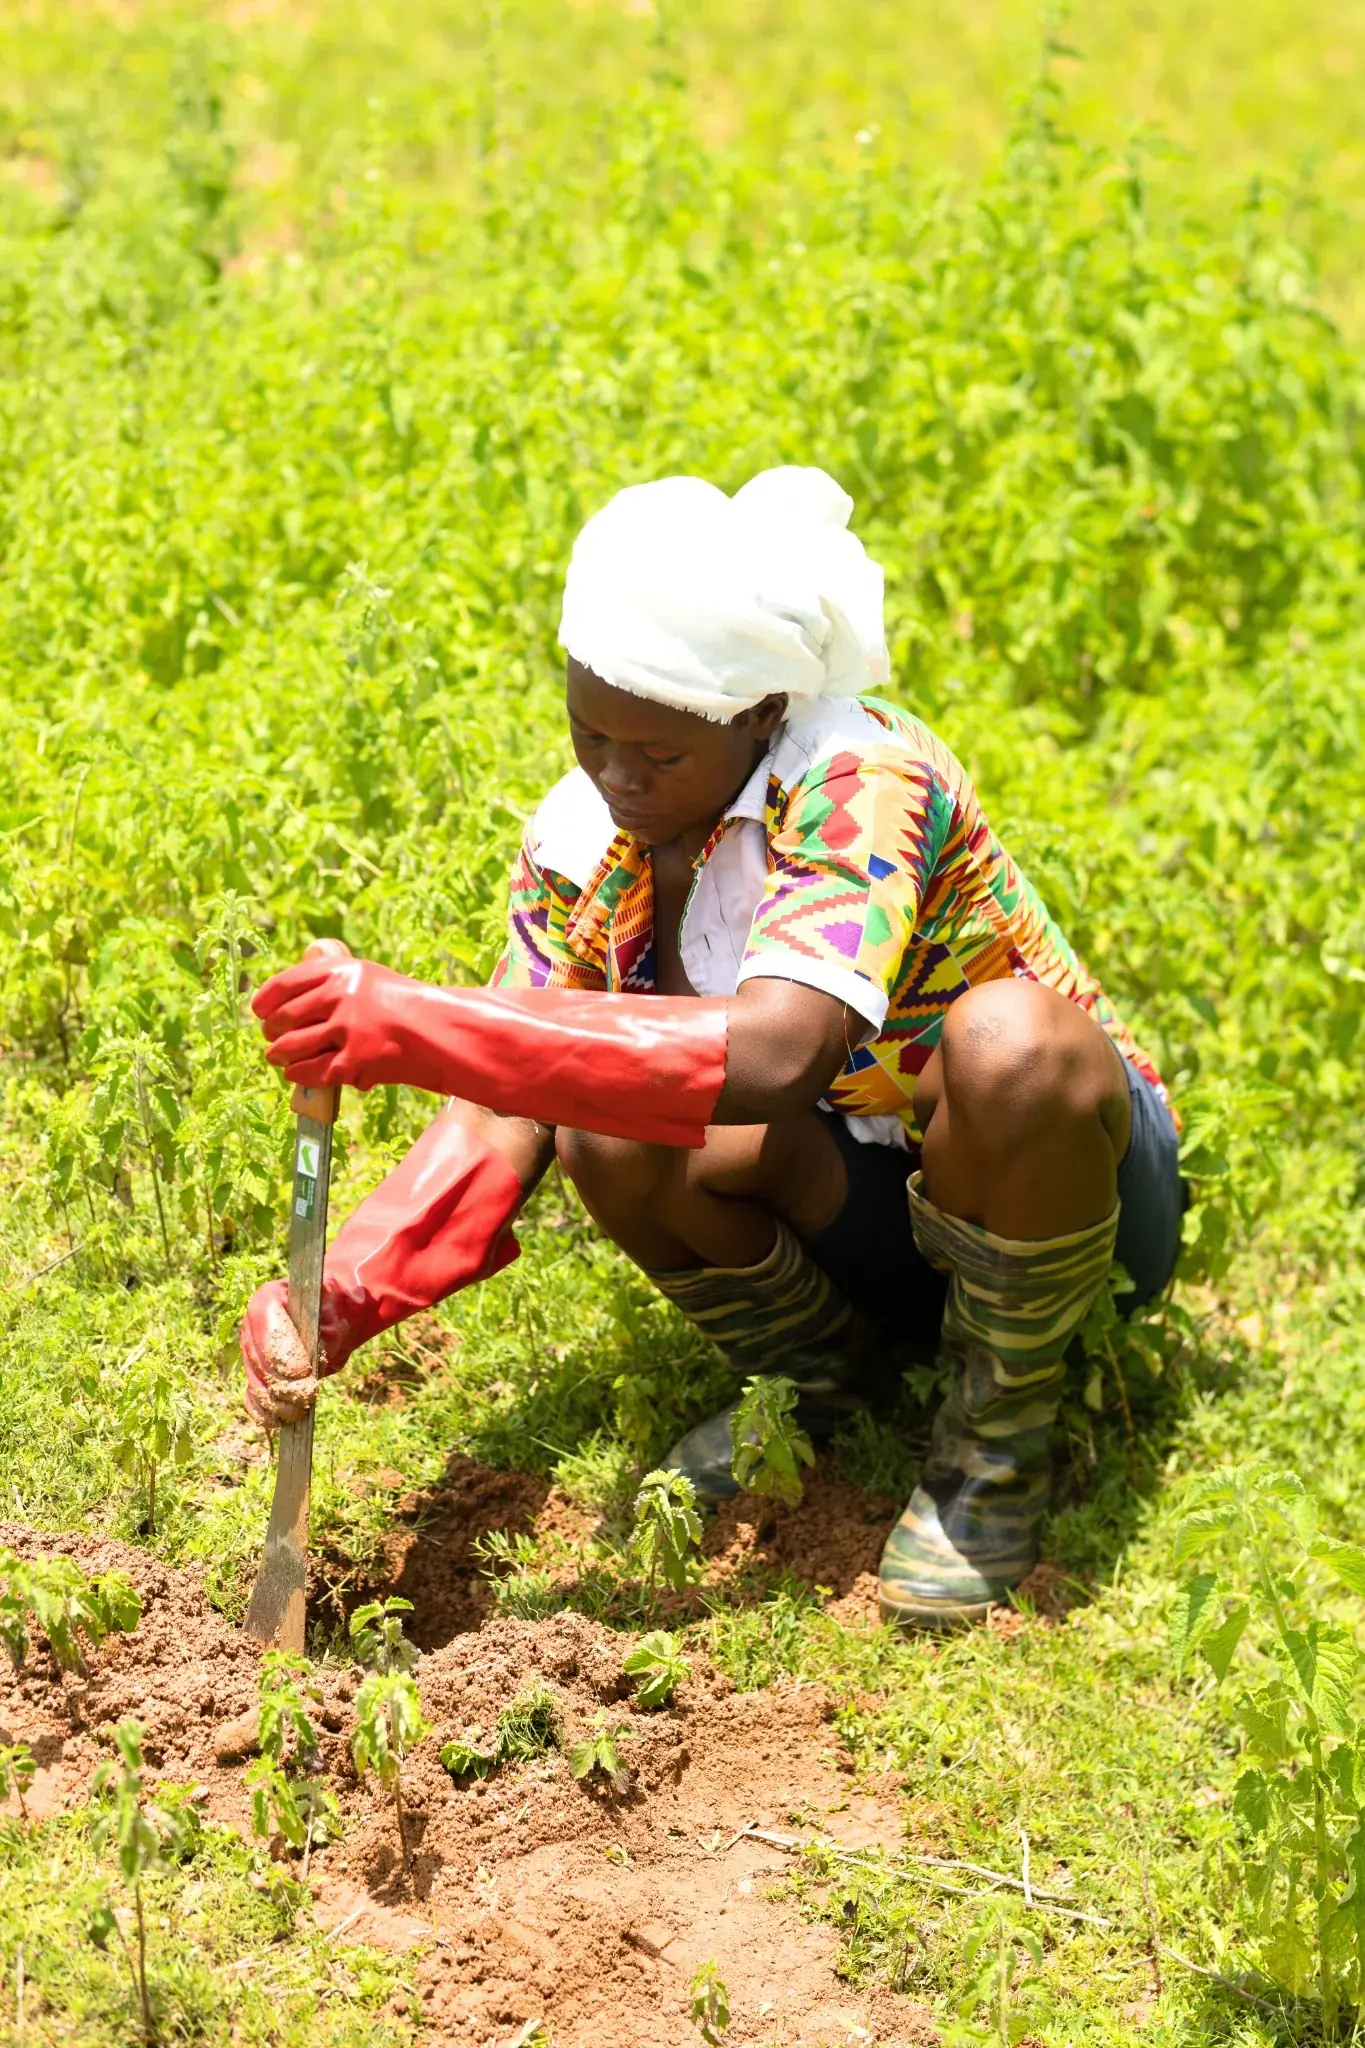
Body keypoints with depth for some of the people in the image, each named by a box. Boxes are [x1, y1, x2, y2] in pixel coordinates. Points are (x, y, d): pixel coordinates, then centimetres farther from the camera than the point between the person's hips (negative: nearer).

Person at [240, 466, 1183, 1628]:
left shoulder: (864, 786, -30)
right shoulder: (588, 835, -10)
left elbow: (772, 1054, -47)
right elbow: (505, 1110, -14)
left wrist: (417, 1026, -49)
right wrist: (343, 1295, -33)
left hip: (1055, 1157, -5)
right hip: (852, 1190, 5)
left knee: (1005, 1042, -39)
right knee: (605, 1123, -25)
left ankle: (1001, 1442, -13)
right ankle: (820, 1370, 5)